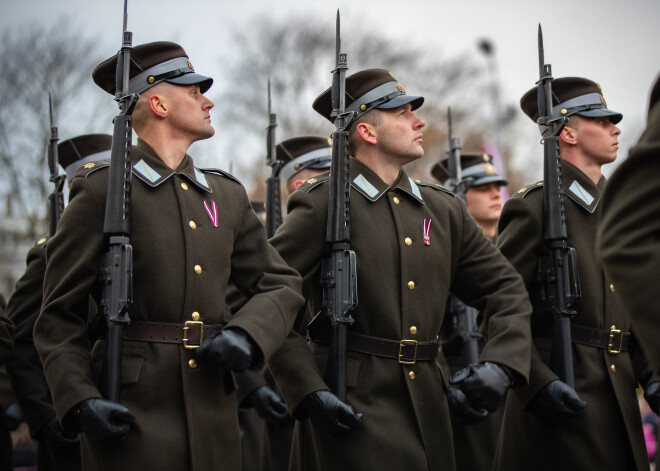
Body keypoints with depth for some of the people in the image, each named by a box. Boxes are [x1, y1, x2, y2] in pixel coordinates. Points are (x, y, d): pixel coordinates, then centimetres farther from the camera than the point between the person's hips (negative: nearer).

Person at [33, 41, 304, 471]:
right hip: (129, 417, -5)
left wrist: (247, 335, -7)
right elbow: (61, 315, -3)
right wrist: (80, 401, -17)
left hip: (214, 418, 5)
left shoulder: (228, 196, 14)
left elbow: (282, 286, 14)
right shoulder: (102, 191, -2)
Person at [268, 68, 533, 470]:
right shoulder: (323, 204, -6)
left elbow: (507, 289, 14)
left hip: (428, 404, 6)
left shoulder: (445, 210, 11)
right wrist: (307, 389, -18)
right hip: (351, 408, -6)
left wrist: (502, 364, -3)